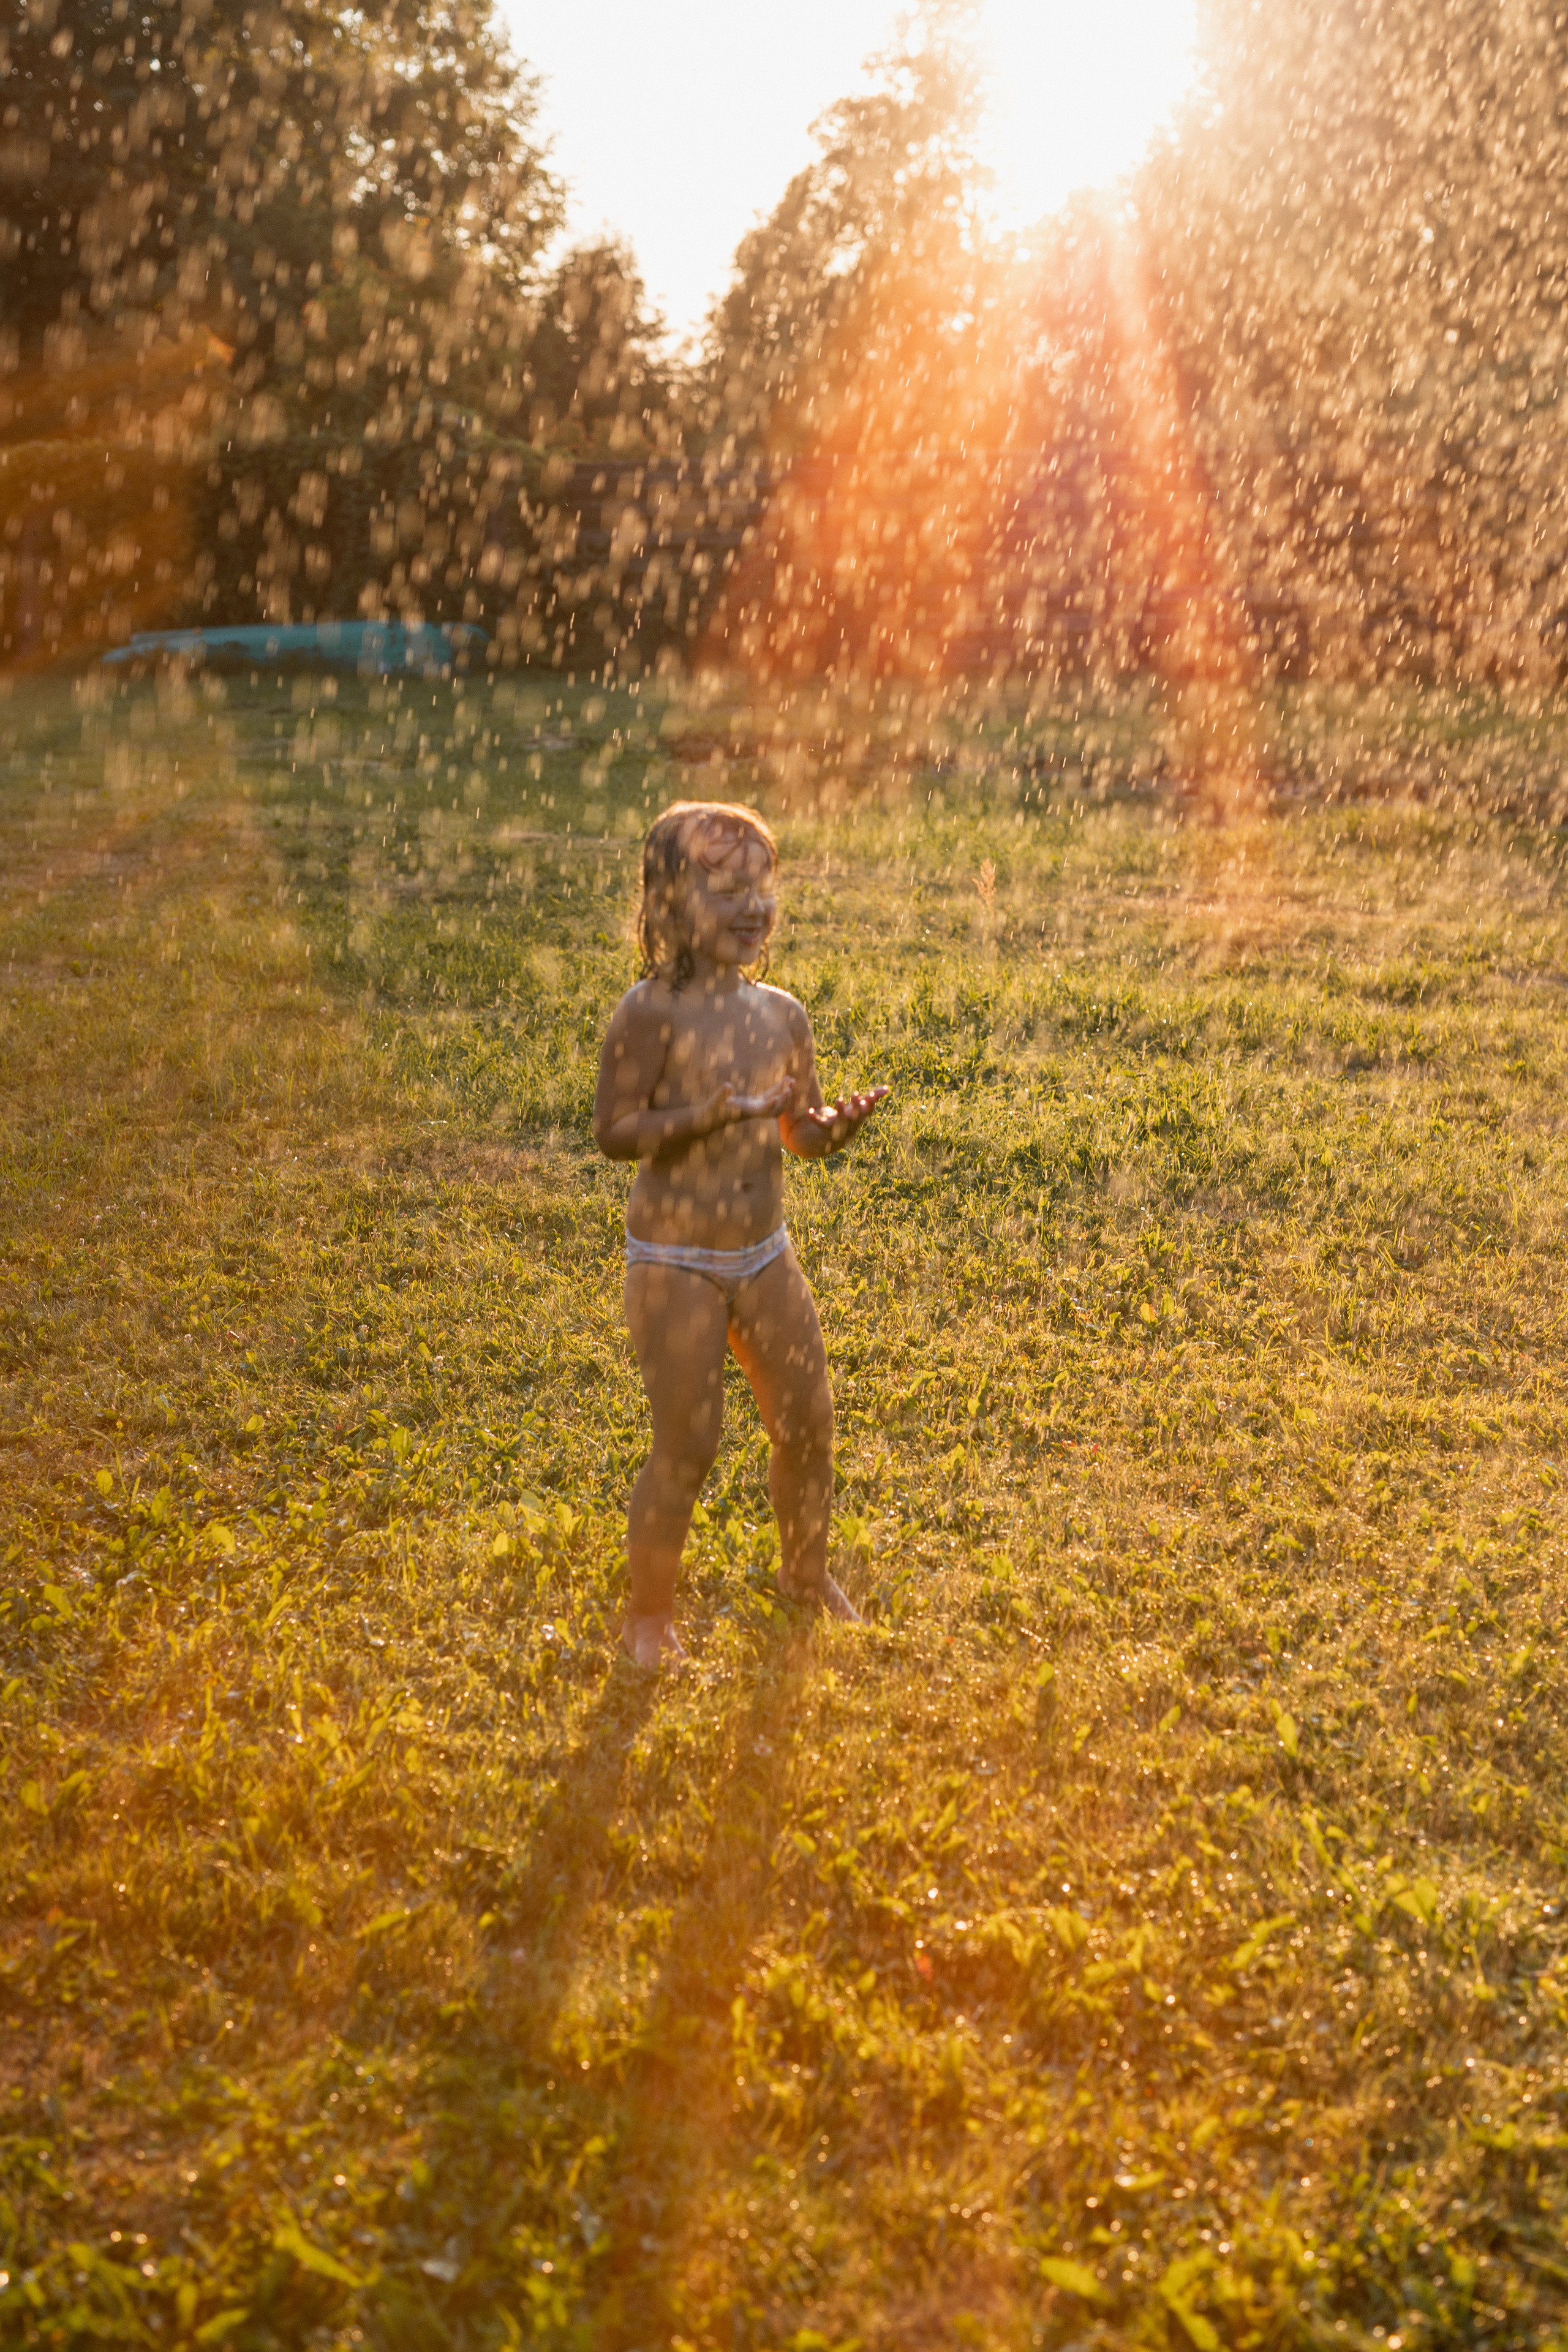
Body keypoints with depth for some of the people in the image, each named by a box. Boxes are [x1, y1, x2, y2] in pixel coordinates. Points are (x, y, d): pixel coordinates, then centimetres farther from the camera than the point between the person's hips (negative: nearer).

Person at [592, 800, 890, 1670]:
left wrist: (838, 1124, -12)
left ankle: (806, 1574, 39)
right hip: (675, 1267, -6)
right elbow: (613, 1133, -17)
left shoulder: (781, 1015, 3)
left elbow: (801, 1135, 11)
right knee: (685, 1446, -1)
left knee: (807, 1426, 13)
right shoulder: (652, 1013, -14)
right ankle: (649, 1616, 21)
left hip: (767, 1258, 6)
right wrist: (711, 1114, -29)